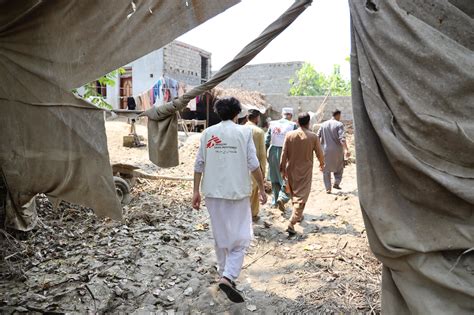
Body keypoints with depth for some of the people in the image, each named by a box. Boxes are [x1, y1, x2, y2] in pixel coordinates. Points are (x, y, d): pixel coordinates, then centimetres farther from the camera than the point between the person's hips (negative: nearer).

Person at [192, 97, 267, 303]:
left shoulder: (208, 133, 3)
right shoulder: (244, 132, -5)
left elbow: (199, 164, 1)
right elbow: (253, 164, -9)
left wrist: (196, 191, 8)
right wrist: (262, 189, 2)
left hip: (213, 192, 4)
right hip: (237, 192, -3)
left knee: (220, 236, 19)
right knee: (241, 238, 5)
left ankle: (224, 273, 34)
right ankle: (227, 277, -10)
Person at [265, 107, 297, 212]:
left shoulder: (272, 124, 4)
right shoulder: (293, 125, -5)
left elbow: (267, 140, 3)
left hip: (273, 151, 4)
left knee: (275, 178, 15)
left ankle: (276, 201, 25)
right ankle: (282, 198, -15)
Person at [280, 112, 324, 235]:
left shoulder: (289, 135, -5)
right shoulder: (313, 136, -9)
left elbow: (284, 153, -5)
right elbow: (319, 153, 2)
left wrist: (283, 169, 4)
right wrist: (322, 163, 22)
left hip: (291, 170, 3)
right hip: (305, 171, -3)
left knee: (294, 194, 21)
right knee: (301, 197, -1)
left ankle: (298, 215, 39)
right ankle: (292, 223, -12)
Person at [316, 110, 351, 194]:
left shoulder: (323, 124, 4)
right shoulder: (339, 124, -8)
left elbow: (317, 137, 3)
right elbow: (342, 138, -20)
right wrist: (346, 149, -26)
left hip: (326, 150, 2)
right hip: (337, 150, -2)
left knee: (326, 169, 10)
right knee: (339, 167, 20)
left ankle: (328, 188, 6)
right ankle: (336, 183, 6)